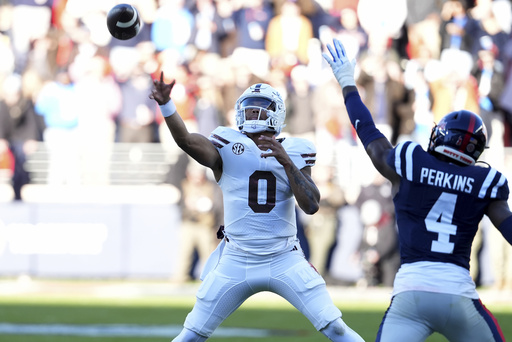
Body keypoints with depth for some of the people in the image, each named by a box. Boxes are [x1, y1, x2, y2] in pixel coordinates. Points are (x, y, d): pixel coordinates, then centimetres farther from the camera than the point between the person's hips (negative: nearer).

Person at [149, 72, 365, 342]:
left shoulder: (293, 152, 0)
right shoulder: (228, 148, -3)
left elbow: (311, 206, -11)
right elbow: (185, 140, -22)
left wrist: (286, 161, -20)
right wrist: (165, 104, -39)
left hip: (284, 261, 0)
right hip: (236, 262, 0)